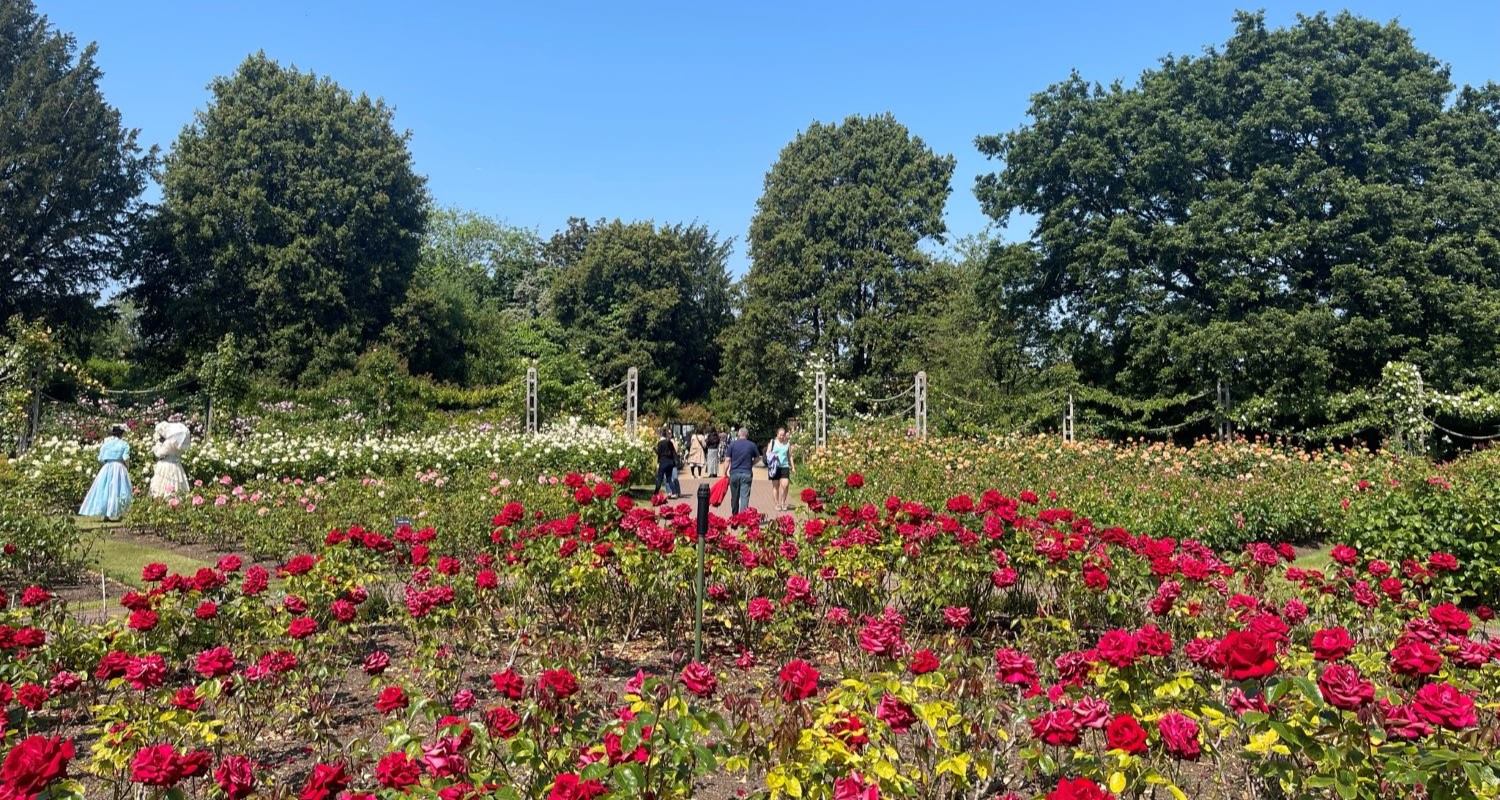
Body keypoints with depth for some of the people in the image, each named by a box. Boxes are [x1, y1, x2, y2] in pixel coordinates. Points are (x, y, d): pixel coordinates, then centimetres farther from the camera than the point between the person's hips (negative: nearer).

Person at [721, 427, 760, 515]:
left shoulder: (732, 444, 2)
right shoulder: (752, 445, 3)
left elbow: (727, 460, -2)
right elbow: (757, 458, 12)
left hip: (734, 473, 1)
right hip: (747, 474, -1)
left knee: (734, 497, 14)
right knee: (745, 496, -4)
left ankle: (734, 515, 26)